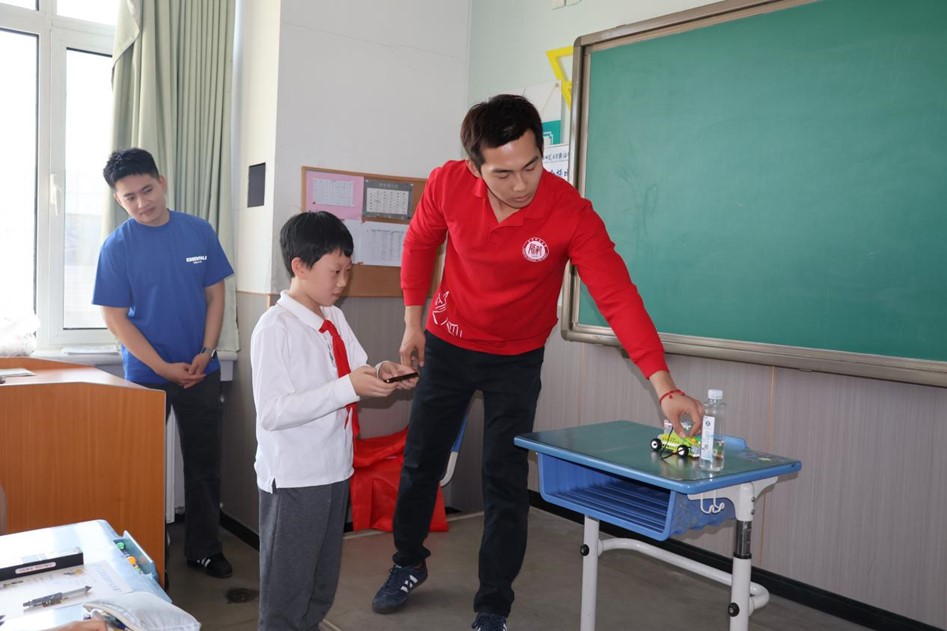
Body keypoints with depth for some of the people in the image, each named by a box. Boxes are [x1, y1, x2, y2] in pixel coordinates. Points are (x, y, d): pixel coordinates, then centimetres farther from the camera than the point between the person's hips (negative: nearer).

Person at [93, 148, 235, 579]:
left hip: (201, 371, 2)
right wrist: (164, 368, -14)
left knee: (205, 463, 9)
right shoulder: (117, 246, -8)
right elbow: (115, 317, -8)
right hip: (146, 374, -2)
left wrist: (206, 353, -8)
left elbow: (215, 294, 3)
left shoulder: (198, 231, -2)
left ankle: (205, 548, 24)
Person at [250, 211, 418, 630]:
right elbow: (272, 412, -25)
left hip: (335, 470, 8)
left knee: (323, 585, 22)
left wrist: (382, 373, -10)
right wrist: (349, 388, -28)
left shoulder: (335, 318, 6)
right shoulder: (274, 328, -18)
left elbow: (357, 375, 12)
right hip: (292, 478, -8)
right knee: (286, 588, 8)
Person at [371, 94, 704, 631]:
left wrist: (664, 385, -40)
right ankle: (409, 565, 40)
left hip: (517, 361, -2)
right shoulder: (448, 185, -20)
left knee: (506, 484, -1)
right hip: (446, 346, 3)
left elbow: (618, 296, -32)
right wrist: (413, 320, 3)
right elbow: (420, 244, -1)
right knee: (421, 461, 14)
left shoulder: (571, 213, -28)